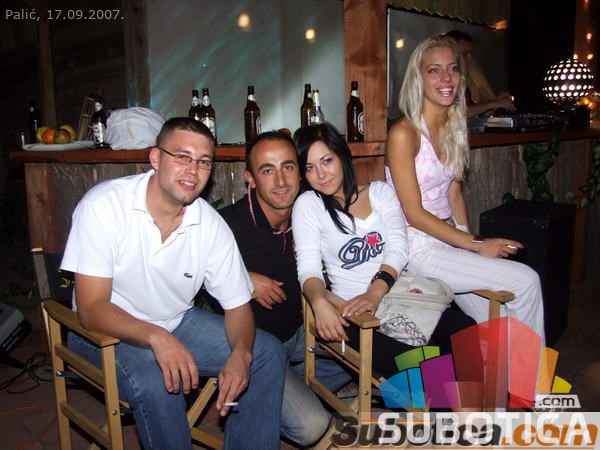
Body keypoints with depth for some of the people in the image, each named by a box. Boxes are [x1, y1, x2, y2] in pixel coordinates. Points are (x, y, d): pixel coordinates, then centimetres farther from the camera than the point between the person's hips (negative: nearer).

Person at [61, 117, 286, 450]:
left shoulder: (211, 225, -11)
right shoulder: (104, 206, -22)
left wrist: (240, 355, -27)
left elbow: (238, 305, -5)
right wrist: (156, 337, -41)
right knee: (155, 383, -34)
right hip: (107, 331, -4)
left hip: (178, 322, 5)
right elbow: (91, 309, -23)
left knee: (267, 352, -8)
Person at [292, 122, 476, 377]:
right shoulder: (307, 205, 5)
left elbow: (398, 248, -1)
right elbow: (309, 268, -4)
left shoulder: (381, 191, 13)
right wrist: (319, 302, -27)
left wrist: (375, 292, -20)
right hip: (355, 310, -3)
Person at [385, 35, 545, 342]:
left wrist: (469, 239, 0)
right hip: (417, 245, -7)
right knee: (526, 280, -12)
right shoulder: (404, 133, -15)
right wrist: (477, 246, -14)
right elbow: (414, 214, -16)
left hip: (448, 238, 7)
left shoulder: (455, 129, 10)